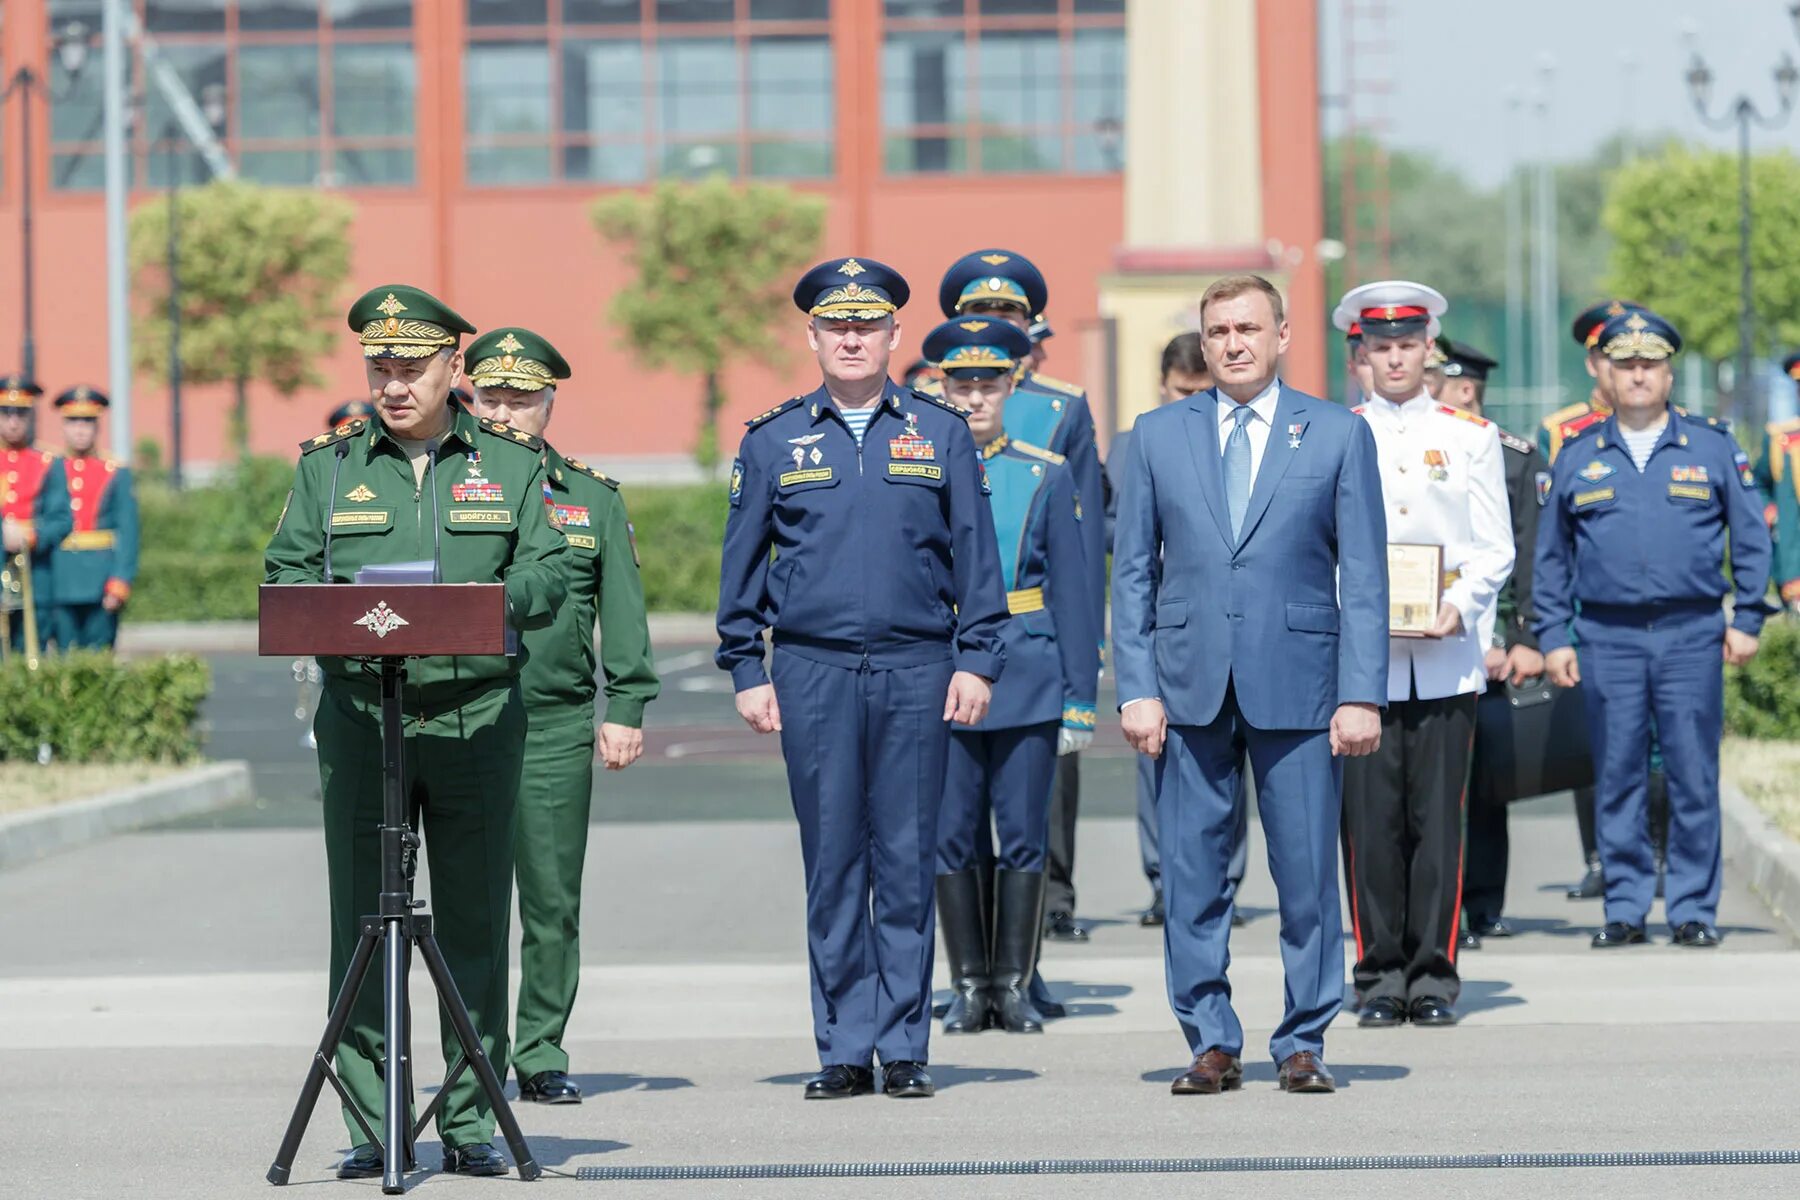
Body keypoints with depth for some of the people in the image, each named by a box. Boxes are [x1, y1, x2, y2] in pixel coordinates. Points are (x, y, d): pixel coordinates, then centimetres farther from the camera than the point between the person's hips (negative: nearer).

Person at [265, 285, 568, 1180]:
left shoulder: (510, 465, 9)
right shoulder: (327, 466, 10)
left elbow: (547, 577, 2)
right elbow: (285, 574, 5)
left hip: (479, 713, 0)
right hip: (359, 715, 0)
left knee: (474, 922, 2)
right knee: (361, 924, -2)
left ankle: (470, 1123, 10)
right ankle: (370, 1129, 2)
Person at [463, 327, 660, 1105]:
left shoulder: (593, 497, 11)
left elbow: (623, 611, 9)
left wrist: (626, 709, 1)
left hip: (557, 728, 1)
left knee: (552, 901, 2)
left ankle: (541, 1055, 9)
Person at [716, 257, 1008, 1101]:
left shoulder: (941, 436, 7)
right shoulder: (772, 443, 8)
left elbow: (974, 556, 7)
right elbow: (742, 564, 10)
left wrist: (976, 661, 0)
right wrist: (745, 671, 5)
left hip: (916, 671, 0)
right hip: (812, 674, 0)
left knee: (908, 863, 1)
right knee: (832, 865, 2)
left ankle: (904, 1048, 7)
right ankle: (843, 1051, 7)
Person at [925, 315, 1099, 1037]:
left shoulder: (1046, 476, 5)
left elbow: (1072, 592, 4)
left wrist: (1081, 698, 0)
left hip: (1028, 678, 0)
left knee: (1023, 837, 1)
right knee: (952, 837, 2)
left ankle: (1014, 985, 10)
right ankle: (970, 985, 12)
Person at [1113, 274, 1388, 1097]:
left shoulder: (1338, 435, 5)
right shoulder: (1157, 436, 9)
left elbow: (1363, 578, 3)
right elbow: (1132, 572, 9)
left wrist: (1361, 694, -5)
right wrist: (1137, 689, 0)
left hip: (1297, 686, -1)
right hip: (1188, 687, 1)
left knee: (1307, 876, 0)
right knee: (1191, 875, 2)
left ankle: (1303, 1043, 11)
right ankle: (1211, 1043, 11)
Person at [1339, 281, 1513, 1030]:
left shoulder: (1472, 437, 9)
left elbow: (1495, 548, 6)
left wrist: (1458, 609, -11)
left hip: (1446, 659, 0)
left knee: (1438, 821, -1)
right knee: (1370, 822, -2)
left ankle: (1434, 977, 5)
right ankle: (1381, 977, 5)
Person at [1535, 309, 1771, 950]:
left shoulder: (1712, 448, 6)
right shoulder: (1578, 458, 9)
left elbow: (1751, 538, 9)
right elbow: (1551, 556, 13)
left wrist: (1747, 620, 2)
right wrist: (1553, 638, 6)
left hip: (1691, 634, -1)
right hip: (1607, 639, 1)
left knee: (1693, 777, -1)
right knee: (1618, 779, 3)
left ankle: (1693, 909, 5)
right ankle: (1625, 909, 9)